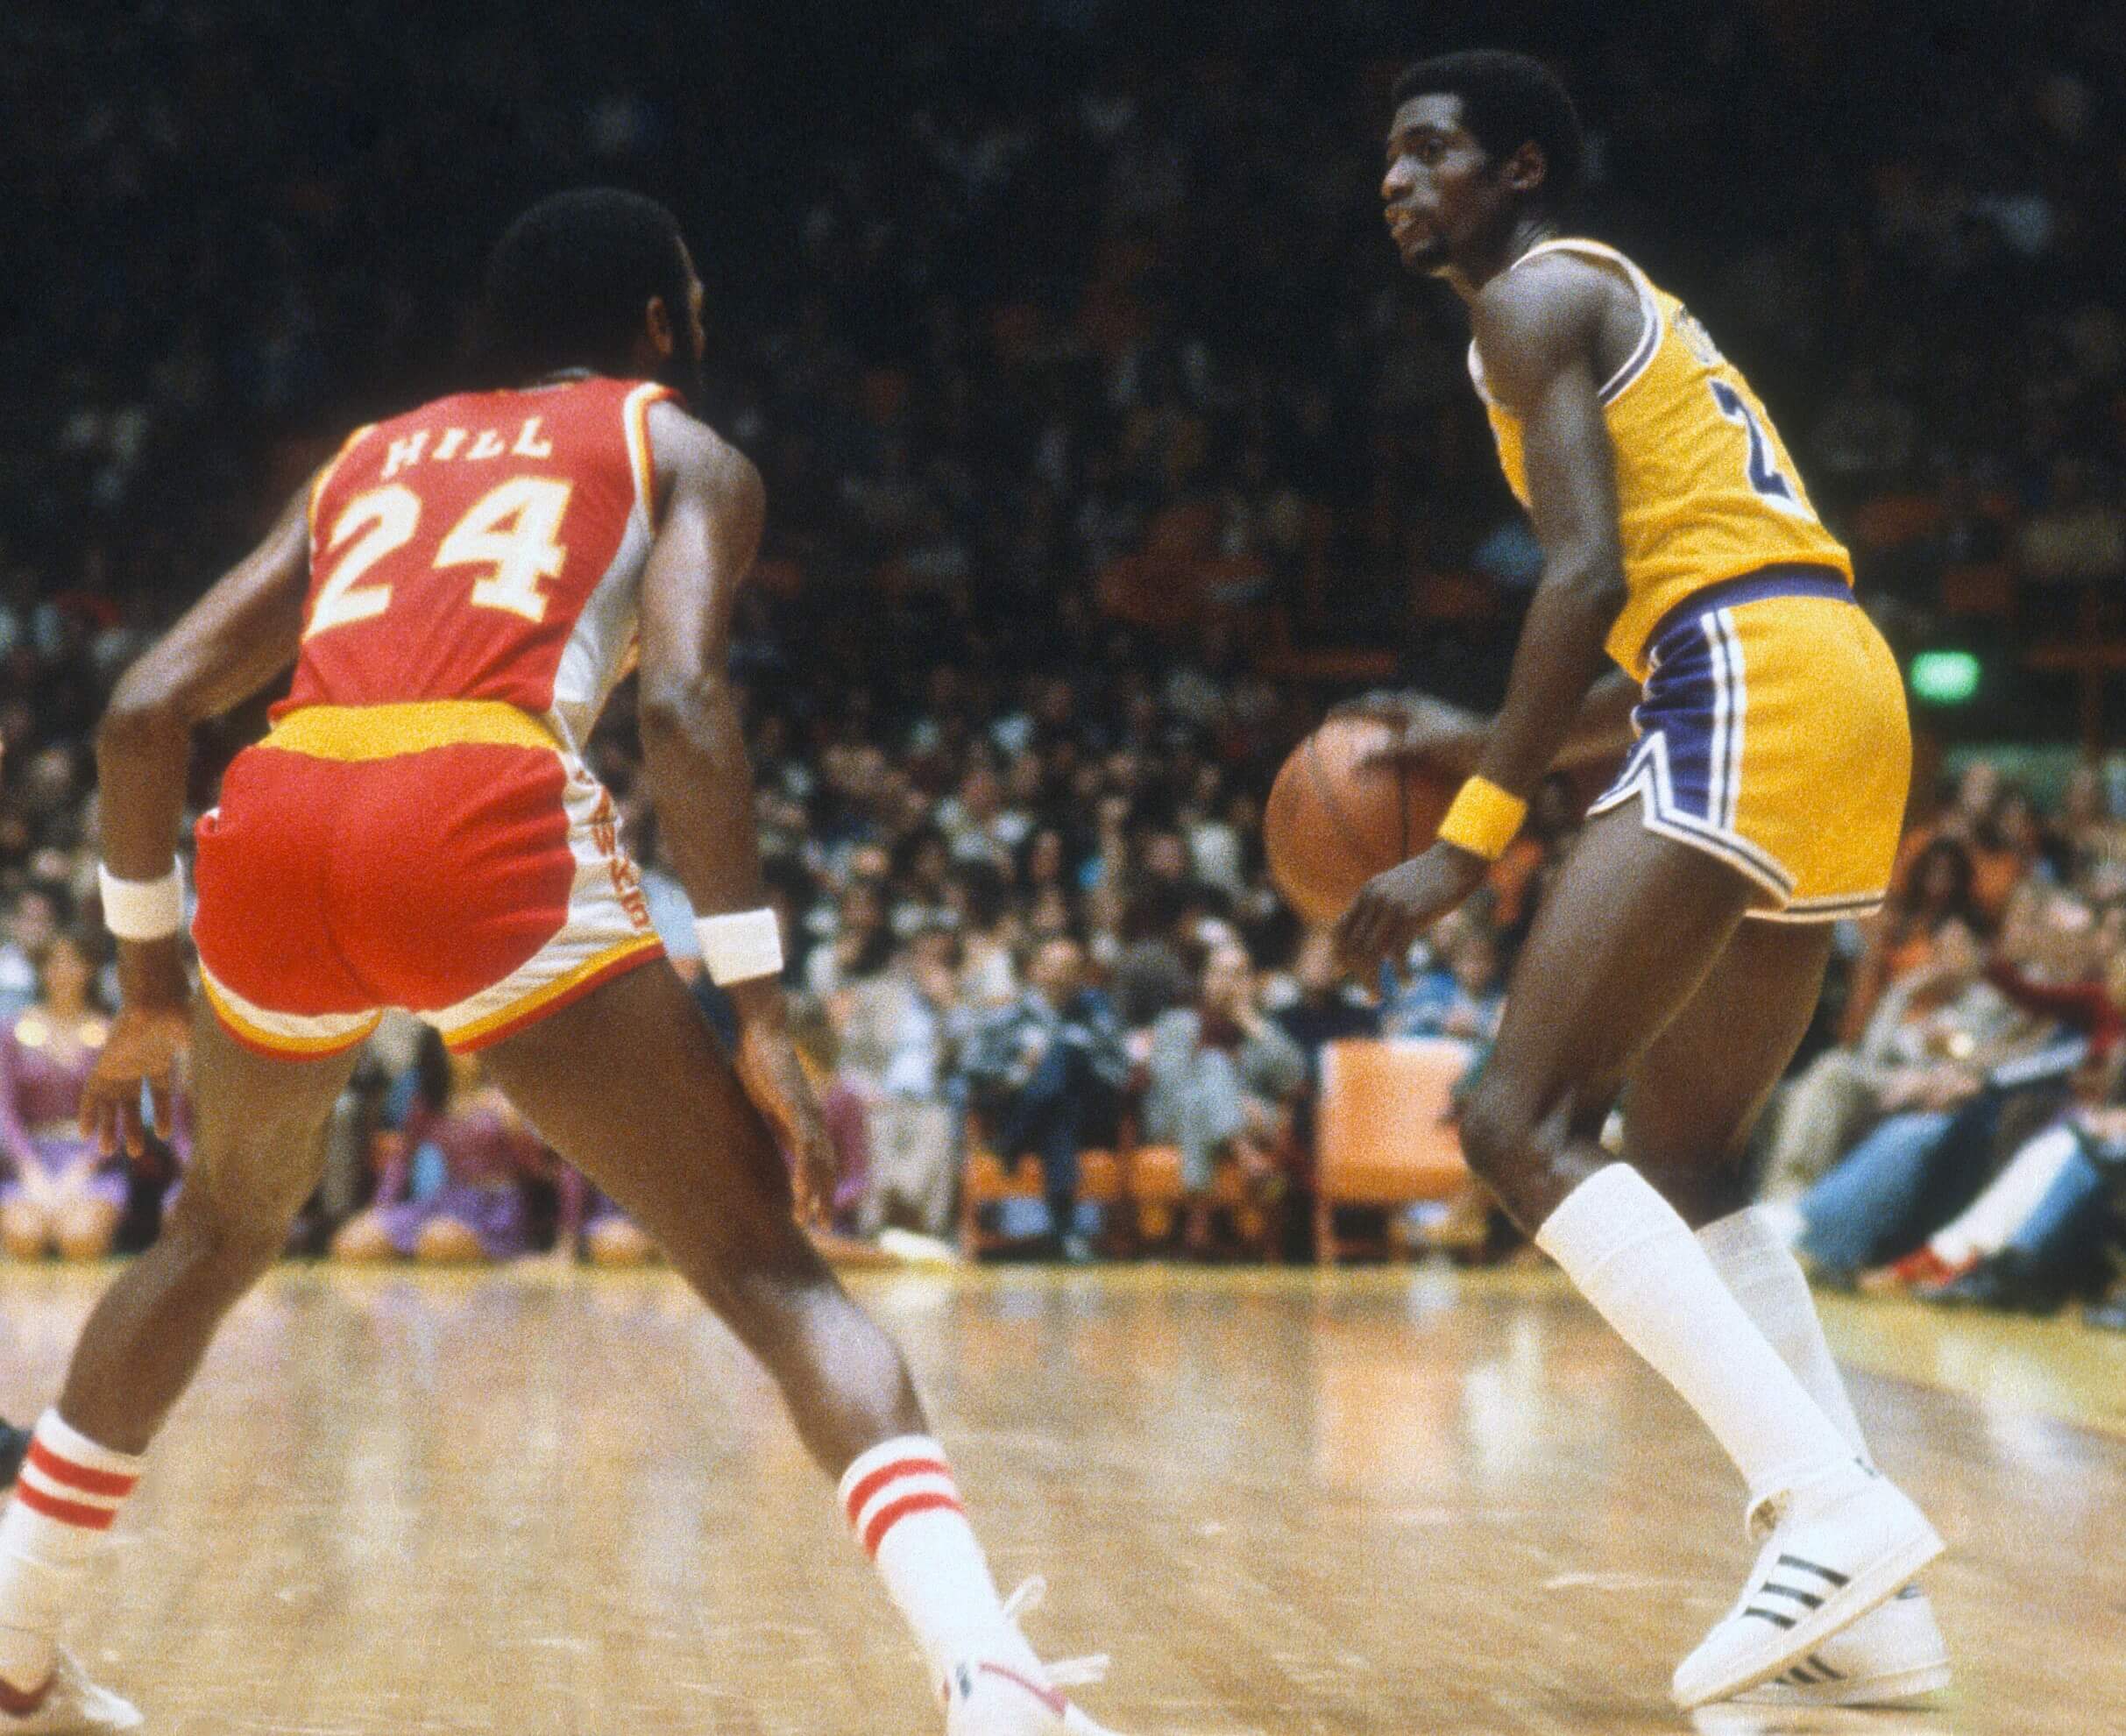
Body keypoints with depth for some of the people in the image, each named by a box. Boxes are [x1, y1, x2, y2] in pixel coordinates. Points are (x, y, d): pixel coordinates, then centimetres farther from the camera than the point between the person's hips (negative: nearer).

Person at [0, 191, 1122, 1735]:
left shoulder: (369, 459, 33)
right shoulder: (681, 451, 21)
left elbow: (145, 712, 24)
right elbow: (683, 704, 0)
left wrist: (152, 983, 32)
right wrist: (757, 1011, -1)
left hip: (277, 824, 5)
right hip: (485, 821, -4)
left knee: (225, 1230, 32)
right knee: (770, 1270, 2)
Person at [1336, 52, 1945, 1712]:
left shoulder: (1539, 297, 1)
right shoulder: (1629, 315, 30)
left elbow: (1589, 575, -13)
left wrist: (1473, 836, -15)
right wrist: (1489, 743, 25)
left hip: (1750, 700, -10)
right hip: (1841, 698, 10)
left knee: (1525, 1124, -13)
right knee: (1674, 1156, 17)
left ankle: (1833, 1505, -24)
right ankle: (1874, 1610, 10)